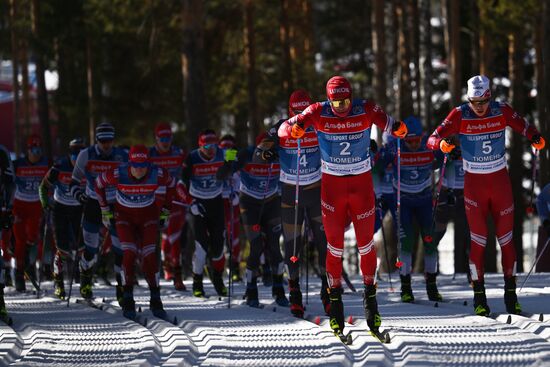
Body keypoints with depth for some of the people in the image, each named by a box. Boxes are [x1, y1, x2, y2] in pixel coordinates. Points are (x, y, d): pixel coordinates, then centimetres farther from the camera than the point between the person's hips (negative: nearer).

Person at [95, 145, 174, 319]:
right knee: (129, 253, -17)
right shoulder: (118, 174, -26)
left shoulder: (158, 174, -23)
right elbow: (99, 183, -4)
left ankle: (155, 300, -1)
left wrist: (165, 211, 7)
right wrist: (105, 210, 3)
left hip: (148, 216, 1)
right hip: (124, 216, -1)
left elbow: (170, 184, 1)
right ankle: (128, 301, -6)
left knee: (149, 255, -12)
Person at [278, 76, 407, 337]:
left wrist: (398, 128, -42)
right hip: (332, 183, 0)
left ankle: (370, 293, 20)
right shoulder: (319, 113, -12)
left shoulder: (366, 110, -11)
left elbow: (389, 124, -18)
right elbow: (283, 129, -15)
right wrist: (293, 128, -39)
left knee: (365, 242, 5)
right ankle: (335, 298, 16)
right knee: (334, 244, 4)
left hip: (362, 183, 0)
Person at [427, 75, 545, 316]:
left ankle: (511, 293, 12)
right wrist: (441, 144, -38)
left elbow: (524, 127, 1)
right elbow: (432, 139, -15)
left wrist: (535, 138, -22)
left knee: (506, 238, 4)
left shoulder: (502, 111, -6)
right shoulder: (460, 115, -10)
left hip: (500, 180, 2)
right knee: (478, 239, -2)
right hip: (474, 183, -2)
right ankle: (479, 297, 3)